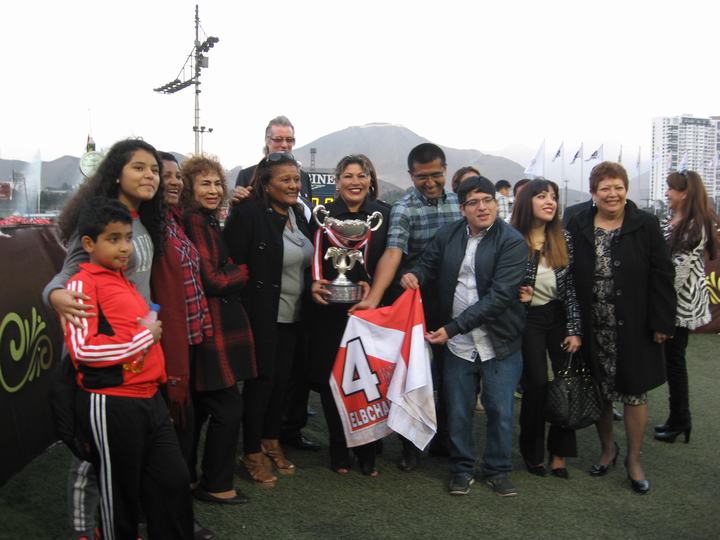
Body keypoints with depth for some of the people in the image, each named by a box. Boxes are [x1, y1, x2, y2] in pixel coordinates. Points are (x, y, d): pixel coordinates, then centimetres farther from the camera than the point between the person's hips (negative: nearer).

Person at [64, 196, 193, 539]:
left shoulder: (124, 280, 16)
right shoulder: (82, 285, -9)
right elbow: (83, 348, -21)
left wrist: (153, 330, 13)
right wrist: (144, 337, -13)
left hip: (149, 398, 8)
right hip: (109, 404, -8)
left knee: (175, 480, 10)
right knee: (121, 490, 8)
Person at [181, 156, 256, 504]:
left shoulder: (207, 220, 14)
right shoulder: (196, 220, -15)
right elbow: (212, 280, -17)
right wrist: (244, 271, -2)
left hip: (210, 326, 10)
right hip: (210, 328, -10)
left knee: (198, 407, 18)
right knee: (227, 407, -1)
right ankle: (215, 485, 12)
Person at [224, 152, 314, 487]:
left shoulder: (298, 214, 9)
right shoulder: (247, 213, -15)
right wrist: (243, 313, -17)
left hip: (292, 316, 7)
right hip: (262, 317, -7)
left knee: (282, 379, 15)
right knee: (262, 380, 2)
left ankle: (272, 441, 32)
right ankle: (253, 453, 17)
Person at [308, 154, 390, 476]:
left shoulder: (384, 215, 4)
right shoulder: (324, 216, 6)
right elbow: (315, 259, 9)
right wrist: (315, 284, -9)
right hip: (330, 312, 1)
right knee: (332, 380, 3)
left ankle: (367, 452, 16)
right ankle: (339, 450, 19)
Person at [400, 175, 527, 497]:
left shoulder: (512, 242, -13)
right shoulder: (448, 235, 1)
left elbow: (499, 296, -20)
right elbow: (428, 264, 13)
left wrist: (453, 327, -22)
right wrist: (414, 274, -13)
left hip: (499, 343, -3)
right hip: (457, 343, 3)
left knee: (500, 410, 8)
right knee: (458, 411, 11)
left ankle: (498, 470, 28)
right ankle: (462, 468, 30)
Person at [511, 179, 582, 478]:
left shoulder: (563, 239, 0)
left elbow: (572, 285, 0)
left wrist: (575, 329, -4)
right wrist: (516, 295, -18)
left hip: (560, 316, 3)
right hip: (528, 319, -3)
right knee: (536, 384, -2)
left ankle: (559, 453, 16)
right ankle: (532, 453, 18)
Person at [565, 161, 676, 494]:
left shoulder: (646, 225, -4)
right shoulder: (577, 227, -2)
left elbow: (662, 276, -4)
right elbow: (568, 277, -1)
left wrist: (662, 322, -8)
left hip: (634, 329, -1)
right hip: (594, 329, 1)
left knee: (634, 393, 9)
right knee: (599, 392, 13)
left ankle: (634, 460, 26)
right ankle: (607, 449, 35)